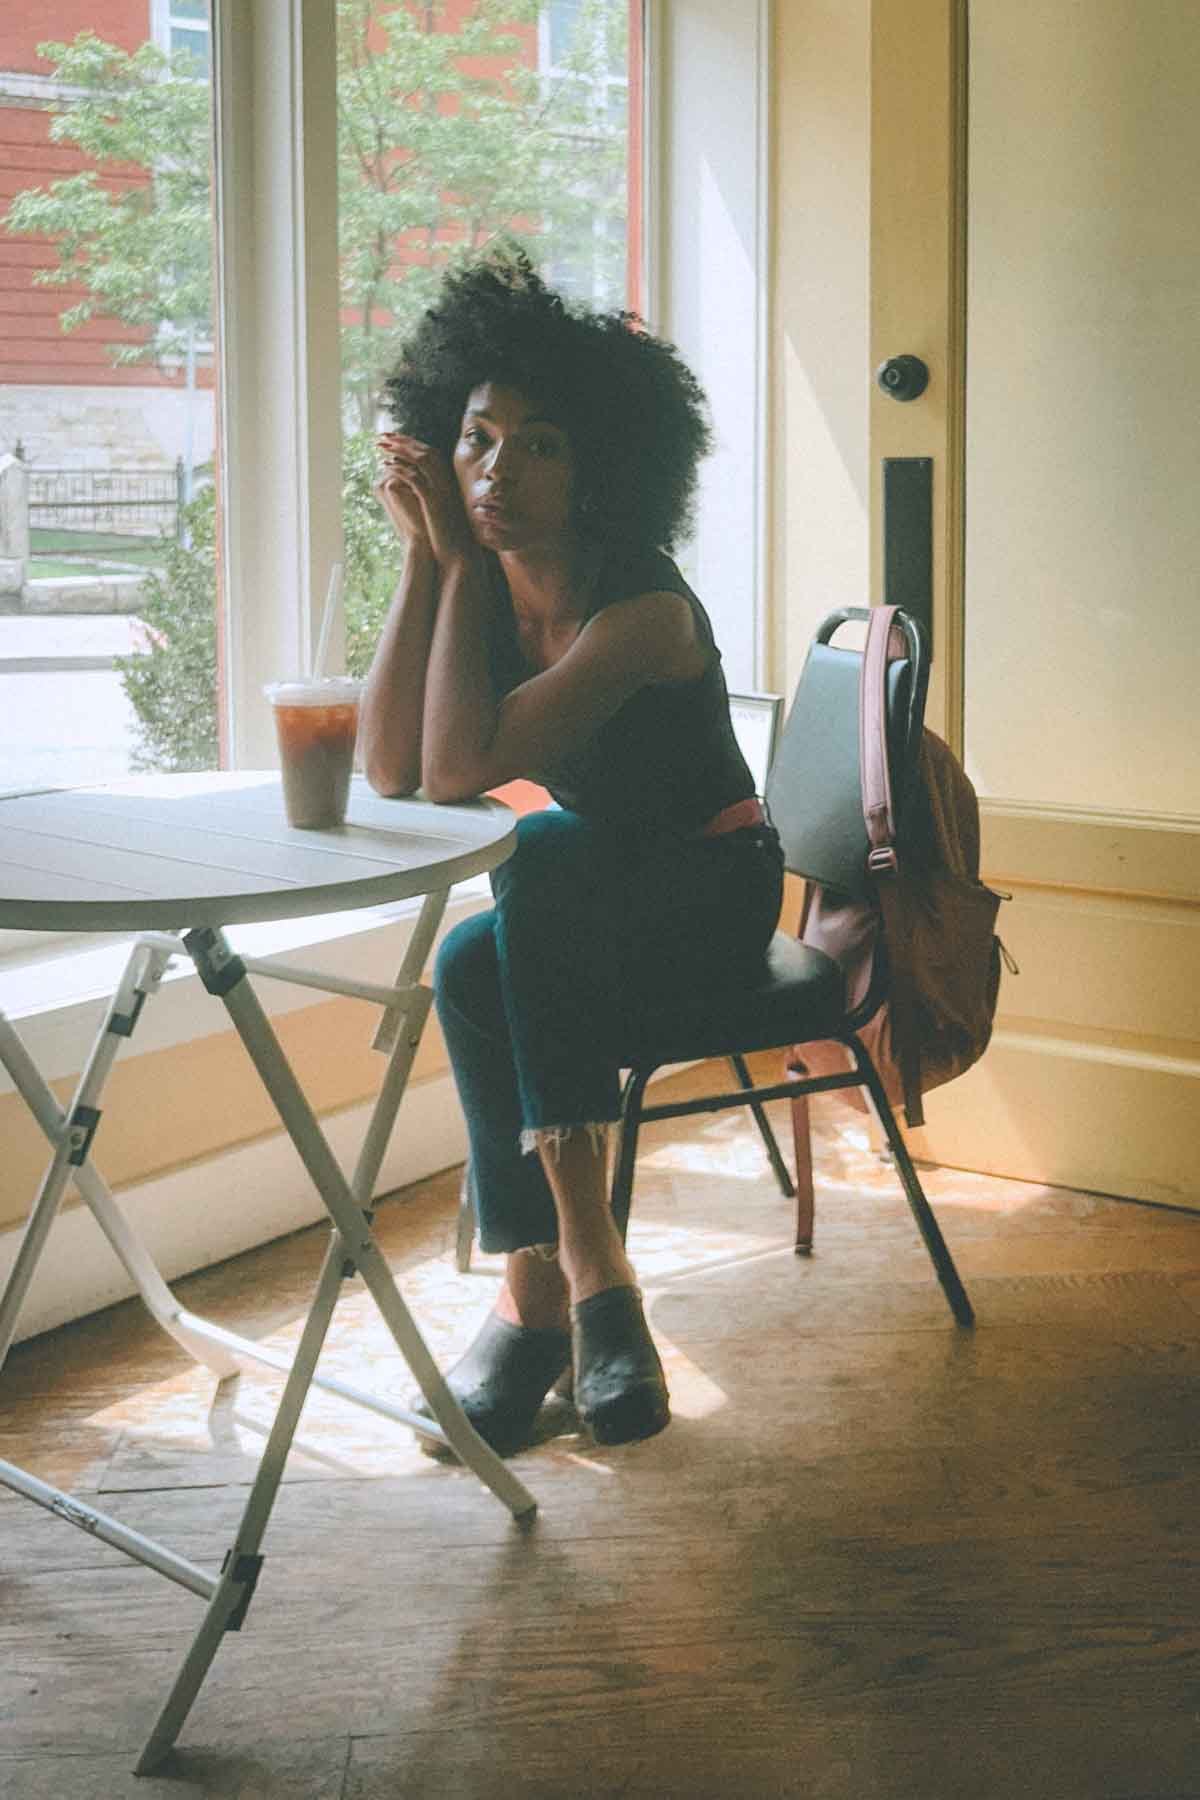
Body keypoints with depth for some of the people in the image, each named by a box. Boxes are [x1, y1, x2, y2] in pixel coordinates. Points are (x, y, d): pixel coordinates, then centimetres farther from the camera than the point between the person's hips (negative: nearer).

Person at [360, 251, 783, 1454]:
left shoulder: (643, 608, -26)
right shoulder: (483, 581, -5)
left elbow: (459, 770, -35)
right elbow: (389, 772, -18)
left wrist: (461, 561, -27)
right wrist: (424, 556, -19)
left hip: (710, 892, -5)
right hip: (586, 909, 5)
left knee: (544, 859, -35)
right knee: (471, 976, -28)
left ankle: (544, 1289, -32)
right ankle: (583, 1274, -17)